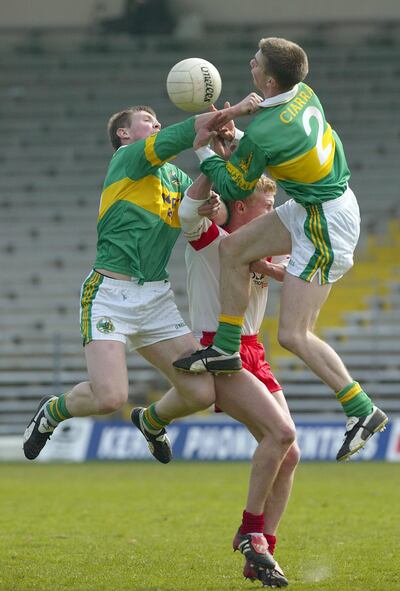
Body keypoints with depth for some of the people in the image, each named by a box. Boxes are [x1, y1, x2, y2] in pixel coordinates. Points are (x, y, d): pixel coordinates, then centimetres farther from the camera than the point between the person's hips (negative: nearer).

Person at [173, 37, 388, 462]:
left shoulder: (263, 135, -26)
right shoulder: (304, 94, -2)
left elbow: (234, 188, -8)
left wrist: (205, 151, 7)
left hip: (327, 224, -10)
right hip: (311, 208, 10)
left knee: (293, 335, -7)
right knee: (233, 248, 13)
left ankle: (362, 411, -2)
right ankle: (226, 349, 23)